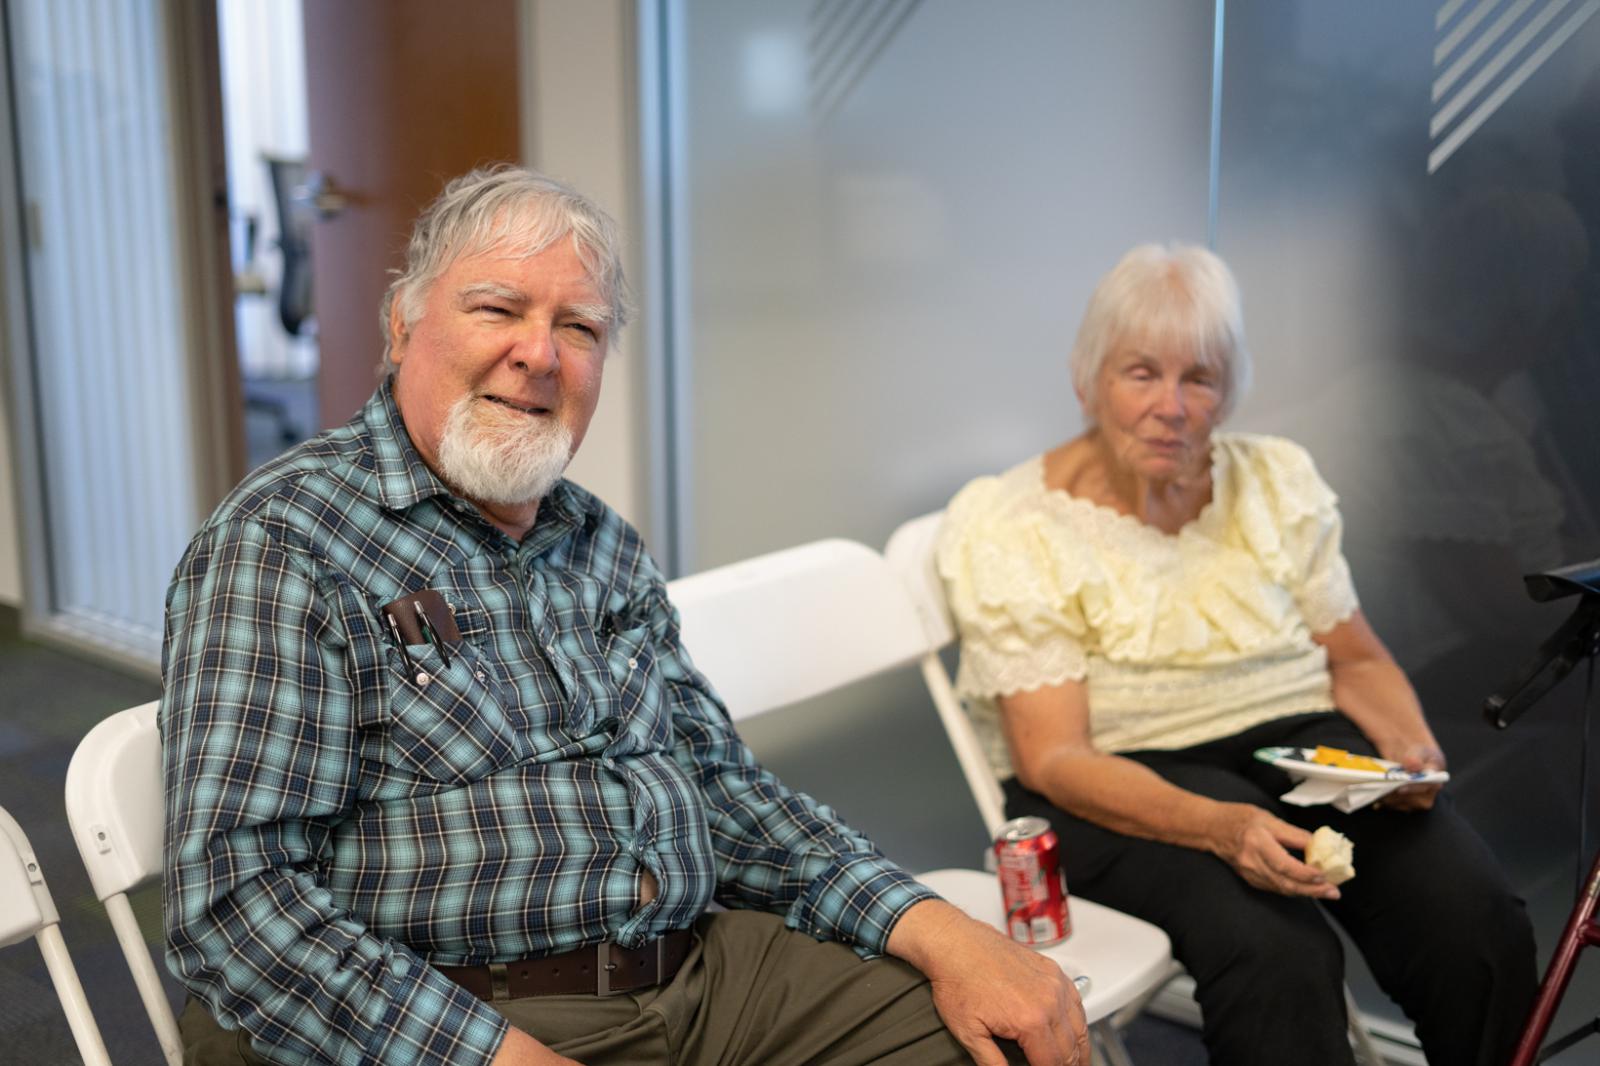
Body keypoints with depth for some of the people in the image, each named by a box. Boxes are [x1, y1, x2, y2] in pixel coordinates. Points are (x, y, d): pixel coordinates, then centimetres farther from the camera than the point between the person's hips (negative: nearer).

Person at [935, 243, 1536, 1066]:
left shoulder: (1278, 479, 7)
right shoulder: (1010, 528, -8)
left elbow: (1356, 659, 14)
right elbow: (1053, 758, -14)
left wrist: (1411, 745, -9)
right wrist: (1222, 827, -29)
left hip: (1301, 740, 5)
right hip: (1118, 783, -4)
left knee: (1474, 918, -23)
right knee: (1274, 952, -33)